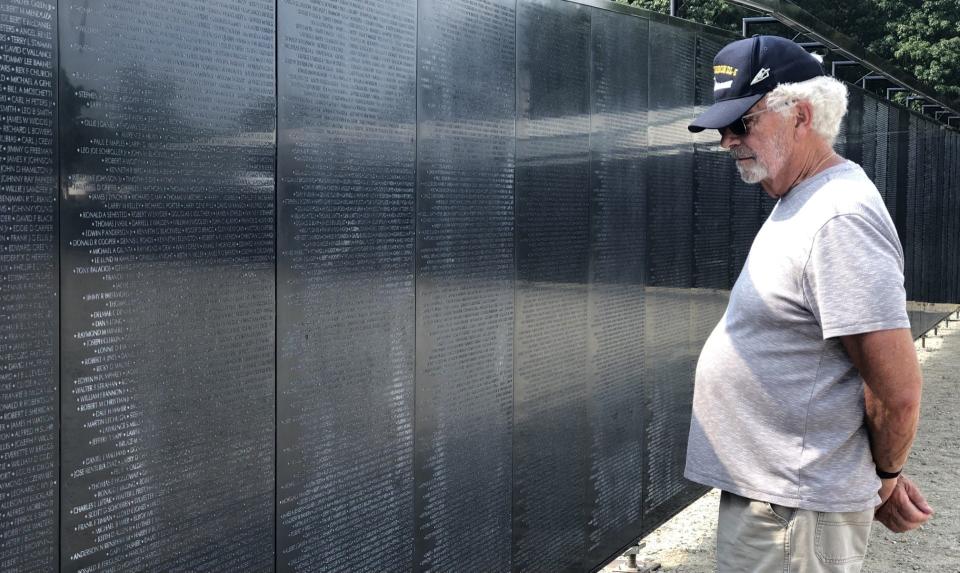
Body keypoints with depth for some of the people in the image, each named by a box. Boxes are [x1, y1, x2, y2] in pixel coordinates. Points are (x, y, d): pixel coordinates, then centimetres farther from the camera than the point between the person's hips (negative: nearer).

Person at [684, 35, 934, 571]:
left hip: (791, 509, -9)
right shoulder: (800, 204, 11)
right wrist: (881, 474, 15)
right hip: (763, 488, 10)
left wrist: (884, 477, -5)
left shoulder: (840, 220, -22)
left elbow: (897, 392, -24)